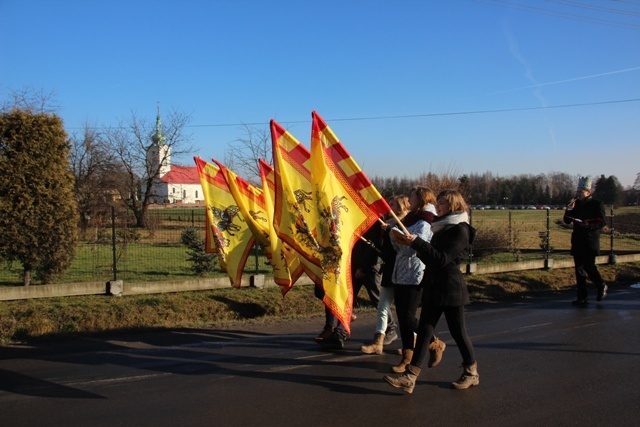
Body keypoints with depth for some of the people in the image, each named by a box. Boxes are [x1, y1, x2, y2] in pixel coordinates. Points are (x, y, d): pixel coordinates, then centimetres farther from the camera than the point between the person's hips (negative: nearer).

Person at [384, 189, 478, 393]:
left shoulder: (460, 230, -12)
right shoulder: (442, 227, 13)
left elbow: (443, 259, -22)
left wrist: (417, 242, -24)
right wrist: (413, 244, 2)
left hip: (451, 290, -8)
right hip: (433, 288, 8)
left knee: (458, 332, 5)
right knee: (423, 331, 2)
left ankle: (472, 373, 25)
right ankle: (410, 378, 0)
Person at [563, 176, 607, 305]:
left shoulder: (597, 204, -3)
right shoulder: (576, 204, 12)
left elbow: (601, 223, -10)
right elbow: (567, 221, 10)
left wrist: (589, 225, -28)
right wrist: (569, 210, -7)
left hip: (590, 243, -6)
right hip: (577, 242, 6)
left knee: (589, 266, -10)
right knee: (579, 270, 6)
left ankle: (602, 287, 17)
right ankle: (582, 297, 12)